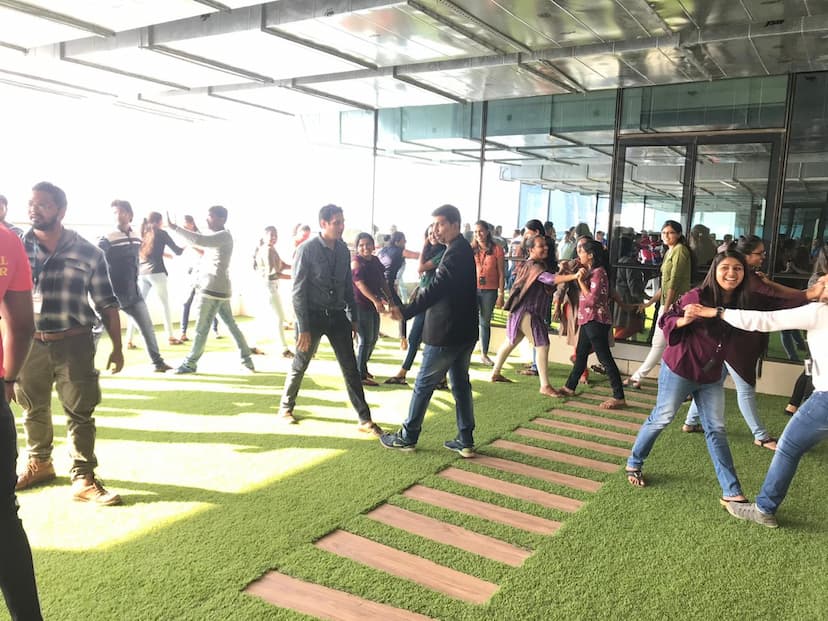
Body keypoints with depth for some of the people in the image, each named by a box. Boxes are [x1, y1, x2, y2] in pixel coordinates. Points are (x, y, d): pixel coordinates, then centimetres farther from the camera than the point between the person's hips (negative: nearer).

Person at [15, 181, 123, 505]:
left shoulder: (87, 252, -1)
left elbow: (106, 303, 2)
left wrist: (117, 347, 0)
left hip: (73, 344, -2)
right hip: (29, 343, 2)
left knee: (80, 413, 2)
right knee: (33, 409, 17)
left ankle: (83, 478, 10)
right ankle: (39, 464, 37)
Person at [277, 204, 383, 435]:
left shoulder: (343, 249, 3)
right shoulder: (307, 249, -12)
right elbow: (298, 291, -13)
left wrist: (354, 318, 11)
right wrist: (303, 328, -16)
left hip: (338, 315, 4)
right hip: (313, 315, -4)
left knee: (350, 367, 3)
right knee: (300, 365, 11)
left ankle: (365, 420, 7)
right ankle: (286, 407, 33)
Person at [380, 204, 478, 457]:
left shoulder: (455, 253, -18)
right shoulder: (463, 249, 13)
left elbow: (436, 288, -29)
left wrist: (406, 312, -35)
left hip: (446, 332, -10)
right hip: (464, 331, 10)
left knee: (424, 383, 3)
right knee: (460, 382, 13)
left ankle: (407, 437, 15)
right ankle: (465, 441, 18)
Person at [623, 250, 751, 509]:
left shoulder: (740, 303, -3)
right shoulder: (698, 296, -20)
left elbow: (737, 338, 12)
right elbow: (667, 321, -15)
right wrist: (684, 321, -34)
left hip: (712, 376, 5)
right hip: (679, 370, -5)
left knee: (716, 430, 7)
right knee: (661, 419, 8)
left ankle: (731, 492, 12)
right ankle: (633, 464, 29)